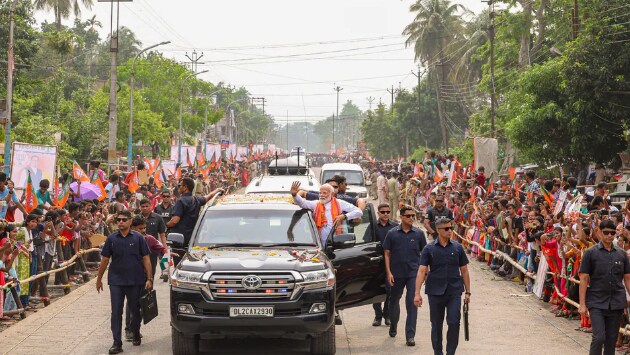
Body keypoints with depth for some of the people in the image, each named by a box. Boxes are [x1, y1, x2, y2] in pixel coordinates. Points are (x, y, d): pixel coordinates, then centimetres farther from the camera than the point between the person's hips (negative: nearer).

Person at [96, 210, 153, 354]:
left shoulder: (138, 238, -1)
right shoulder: (112, 239, 2)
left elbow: (146, 259, 0)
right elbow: (104, 260, 8)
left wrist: (149, 279, -6)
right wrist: (99, 279, 10)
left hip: (135, 281, 0)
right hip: (116, 281, 1)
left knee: (135, 310, 12)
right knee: (116, 313, -4)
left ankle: (136, 335, 34)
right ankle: (117, 343, -2)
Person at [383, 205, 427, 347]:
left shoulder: (419, 234, 2)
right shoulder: (392, 233, 0)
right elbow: (387, 253, 2)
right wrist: (388, 272, -5)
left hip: (413, 273, -1)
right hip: (396, 274, 1)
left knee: (412, 303, -8)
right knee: (394, 301, 16)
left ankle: (410, 335, -6)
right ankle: (393, 325, 42)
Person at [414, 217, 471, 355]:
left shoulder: (457, 248, 4)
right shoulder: (429, 249, -1)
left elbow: (464, 271, 9)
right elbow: (422, 271, -5)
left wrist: (468, 292, 8)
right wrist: (417, 293, -13)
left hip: (454, 292, 0)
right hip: (435, 291, 0)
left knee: (454, 323, -7)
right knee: (436, 325, 9)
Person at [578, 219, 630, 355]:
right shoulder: (590, 253, -1)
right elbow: (583, 279, -2)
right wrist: (582, 304, -8)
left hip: (616, 303, 3)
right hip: (597, 303, -3)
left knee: (611, 339, 7)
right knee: (599, 337, -14)